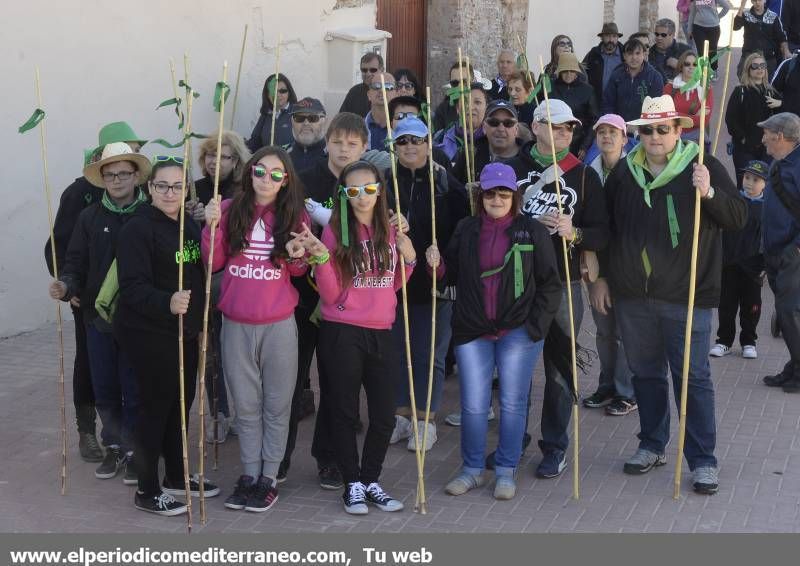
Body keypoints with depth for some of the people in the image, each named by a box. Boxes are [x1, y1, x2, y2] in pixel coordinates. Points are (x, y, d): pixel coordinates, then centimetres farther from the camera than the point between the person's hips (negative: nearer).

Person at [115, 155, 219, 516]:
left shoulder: (190, 226, 10)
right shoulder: (138, 228, -14)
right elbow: (133, 286, -23)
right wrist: (166, 302, -39)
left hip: (184, 331, 7)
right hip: (149, 334, -7)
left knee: (181, 404, 15)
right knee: (156, 407, -1)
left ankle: (178, 477, 30)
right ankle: (147, 491, 10)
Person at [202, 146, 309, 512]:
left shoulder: (295, 215, 1)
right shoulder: (230, 210, 1)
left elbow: (297, 270, 8)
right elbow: (213, 263, 2)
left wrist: (298, 255, -14)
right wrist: (212, 225, -11)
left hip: (279, 325, -1)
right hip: (236, 325, 1)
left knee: (276, 406, 6)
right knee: (246, 406, 10)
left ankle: (268, 478, 15)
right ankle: (249, 475, 20)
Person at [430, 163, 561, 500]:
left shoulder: (532, 231, -2)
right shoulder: (466, 230, 6)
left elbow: (550, 284, 0)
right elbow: (452, 274, 14)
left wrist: (535, 326, -7)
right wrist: (436, 263, -8)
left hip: (517, 332, -2)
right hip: (472, 332, 2)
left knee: (512, 403, 6)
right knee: (473, 405, 4)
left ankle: (506, 471, 19)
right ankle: (472, 469, 20)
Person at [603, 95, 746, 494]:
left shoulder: (702, 167, -4)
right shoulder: (624, 173, 7)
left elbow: (738, 218, -6)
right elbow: (606, 225, 17)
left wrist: (709, 193, -23)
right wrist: (604, 277, 11)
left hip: (686, 296, -4)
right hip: (633, 296, 4)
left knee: (694, 377, 0)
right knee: (646, 373, 15)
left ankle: (702, 460, 8)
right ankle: (652, 446, 29)